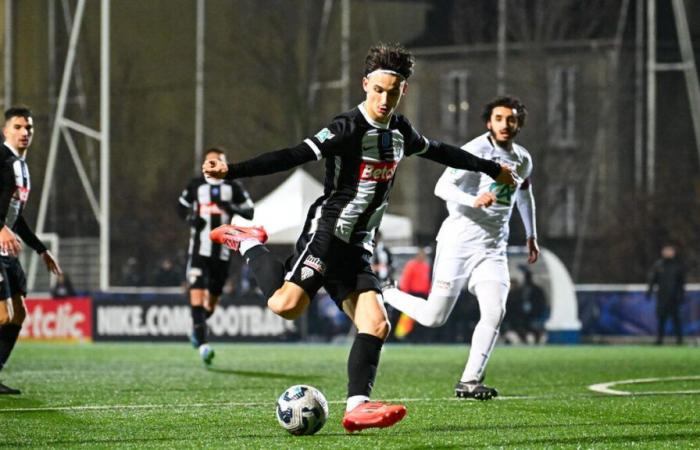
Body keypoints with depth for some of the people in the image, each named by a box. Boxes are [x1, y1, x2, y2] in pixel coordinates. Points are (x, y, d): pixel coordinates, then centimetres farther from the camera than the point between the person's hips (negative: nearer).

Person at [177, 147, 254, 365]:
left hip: (222, 251, 2)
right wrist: (191, 217, -4)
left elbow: (250, 212, 6)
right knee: (197, 292, -18)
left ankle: (197, 328, 43)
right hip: (199, 249, -2)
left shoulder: (233, 187, 4)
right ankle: (203, 344, -23)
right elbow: (181, 206, 17)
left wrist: (231, 208, -14)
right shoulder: (195, 186, 4)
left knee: (213, 298, 12)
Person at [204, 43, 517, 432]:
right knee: (288, 305, -25)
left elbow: (438, 151, 32)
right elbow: (293, 157, -20)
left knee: (377, 325, -8)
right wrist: (230, 171, -31)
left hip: (357, 246, 7)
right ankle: (250, 245, 1)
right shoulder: (348, 128, -13)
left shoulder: (400, 131, 12)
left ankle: (358, 407, -9)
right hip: (327, 230, -7)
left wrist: (491, 169, 42)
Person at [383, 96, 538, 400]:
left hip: (493, 248, 5)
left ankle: (469, 381, -7)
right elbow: (442, 187, -19)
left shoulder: (523, 160, 11)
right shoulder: (475, 151, -11)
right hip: (459, 242, -5)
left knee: (494, 313, -15)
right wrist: (474, 201, -35)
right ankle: (384, 294, 24)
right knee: (434, 318, -4)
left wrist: (531, 235, 32)